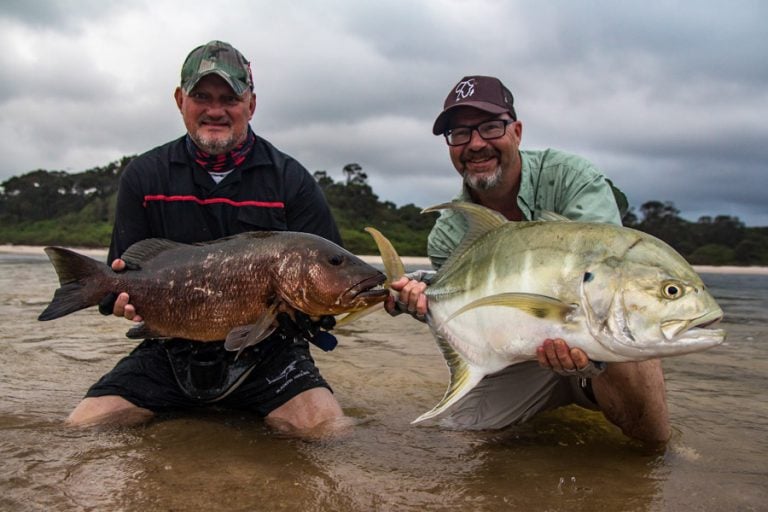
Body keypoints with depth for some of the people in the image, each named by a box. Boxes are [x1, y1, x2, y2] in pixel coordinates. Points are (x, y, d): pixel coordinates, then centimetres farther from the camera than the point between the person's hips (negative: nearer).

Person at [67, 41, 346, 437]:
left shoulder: (290, 180, 0)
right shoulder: (144, 176, 5)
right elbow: (119, 280, 5)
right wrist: (126, 299, -20)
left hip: (266, 352, -1)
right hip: (172, 349, 2)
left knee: (331, 432, -23)